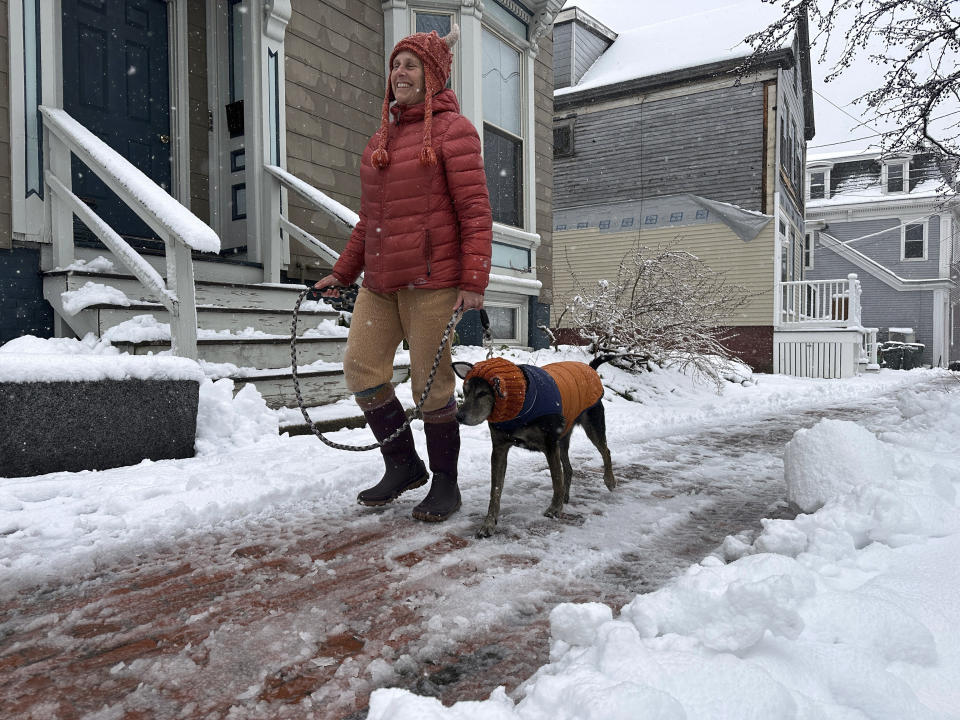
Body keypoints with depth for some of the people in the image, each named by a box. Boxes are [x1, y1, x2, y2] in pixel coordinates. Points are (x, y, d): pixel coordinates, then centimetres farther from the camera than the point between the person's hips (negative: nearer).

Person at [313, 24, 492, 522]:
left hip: (432, 279, -7)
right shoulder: (382, 135, 19)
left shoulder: (451, 128, -2)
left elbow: (475, 211, -10)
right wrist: (342, 272, 18)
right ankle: (402, 465, 20)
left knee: (431, 382, -2)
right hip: (380, 280, 7)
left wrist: (474, 282, -19)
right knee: (361, 368, 2)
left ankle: (446, 483, 16)